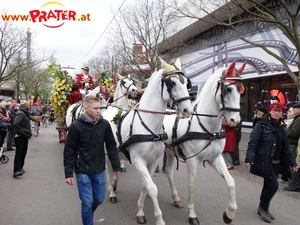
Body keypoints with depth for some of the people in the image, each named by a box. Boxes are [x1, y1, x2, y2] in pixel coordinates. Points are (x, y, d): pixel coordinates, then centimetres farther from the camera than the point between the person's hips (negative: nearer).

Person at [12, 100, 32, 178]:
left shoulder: (25, 113, 18)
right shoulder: (20, 113, -13)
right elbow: (15, 124, -25)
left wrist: (29, 133, 9)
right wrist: (24, 133, -22)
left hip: (24, 136, 9)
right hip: (19, 136, -9)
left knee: (23, 152, 13)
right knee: (19, 152, -13)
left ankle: (20, 167, 25)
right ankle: (16, 171, -16)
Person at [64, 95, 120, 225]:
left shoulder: (104, 124, -6)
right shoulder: (76, 126, -14)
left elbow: (111, 146, 3)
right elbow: (69, 151, -8)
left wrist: (116, 166, 6)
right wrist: (68, 173, -8)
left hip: (99, 170, 4)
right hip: (83, 171, -3)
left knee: (99, 199, 16)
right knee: (87, 202, 1)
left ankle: (87, 214, 47)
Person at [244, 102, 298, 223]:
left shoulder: (282, 127, 9)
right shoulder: (261, 125, -11)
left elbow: (286, 147, 15)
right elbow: (253, 143, -16)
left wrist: (292, 162, 14)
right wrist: (249, 159, -25)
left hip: (277, 163, 7)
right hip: (264, 162, -6)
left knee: (269, 185, 13)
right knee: (273, 185, -8)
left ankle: (262, 208, 30)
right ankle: (263, 208, 13)